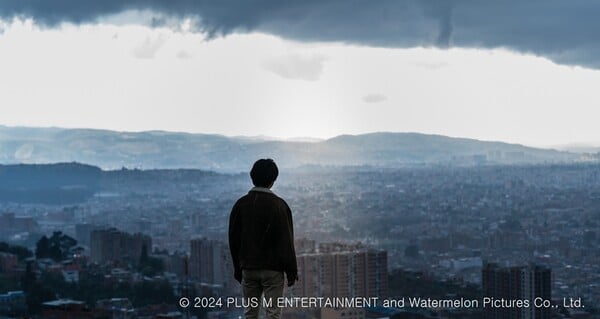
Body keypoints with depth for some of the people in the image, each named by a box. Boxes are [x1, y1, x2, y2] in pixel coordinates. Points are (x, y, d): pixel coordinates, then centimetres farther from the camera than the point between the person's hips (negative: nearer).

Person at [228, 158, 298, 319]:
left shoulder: (241, 204, 2)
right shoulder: (279, 205, -9)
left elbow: (233, 240, 7)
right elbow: (286, 241, -10)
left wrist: (238, 268, 15)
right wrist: (291, 271, -2)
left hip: (248, 269, 4)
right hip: (273, 270, -3)